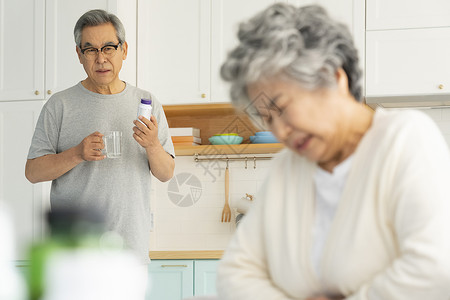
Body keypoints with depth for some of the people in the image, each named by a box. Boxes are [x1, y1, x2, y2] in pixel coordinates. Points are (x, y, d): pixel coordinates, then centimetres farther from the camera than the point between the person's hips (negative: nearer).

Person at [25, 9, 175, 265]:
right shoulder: (60, 105, 2)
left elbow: (166, 174, 8)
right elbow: (33, 171, -2)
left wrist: (152, 145, -13)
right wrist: (77, 154, -18)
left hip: (131, 244, 3)